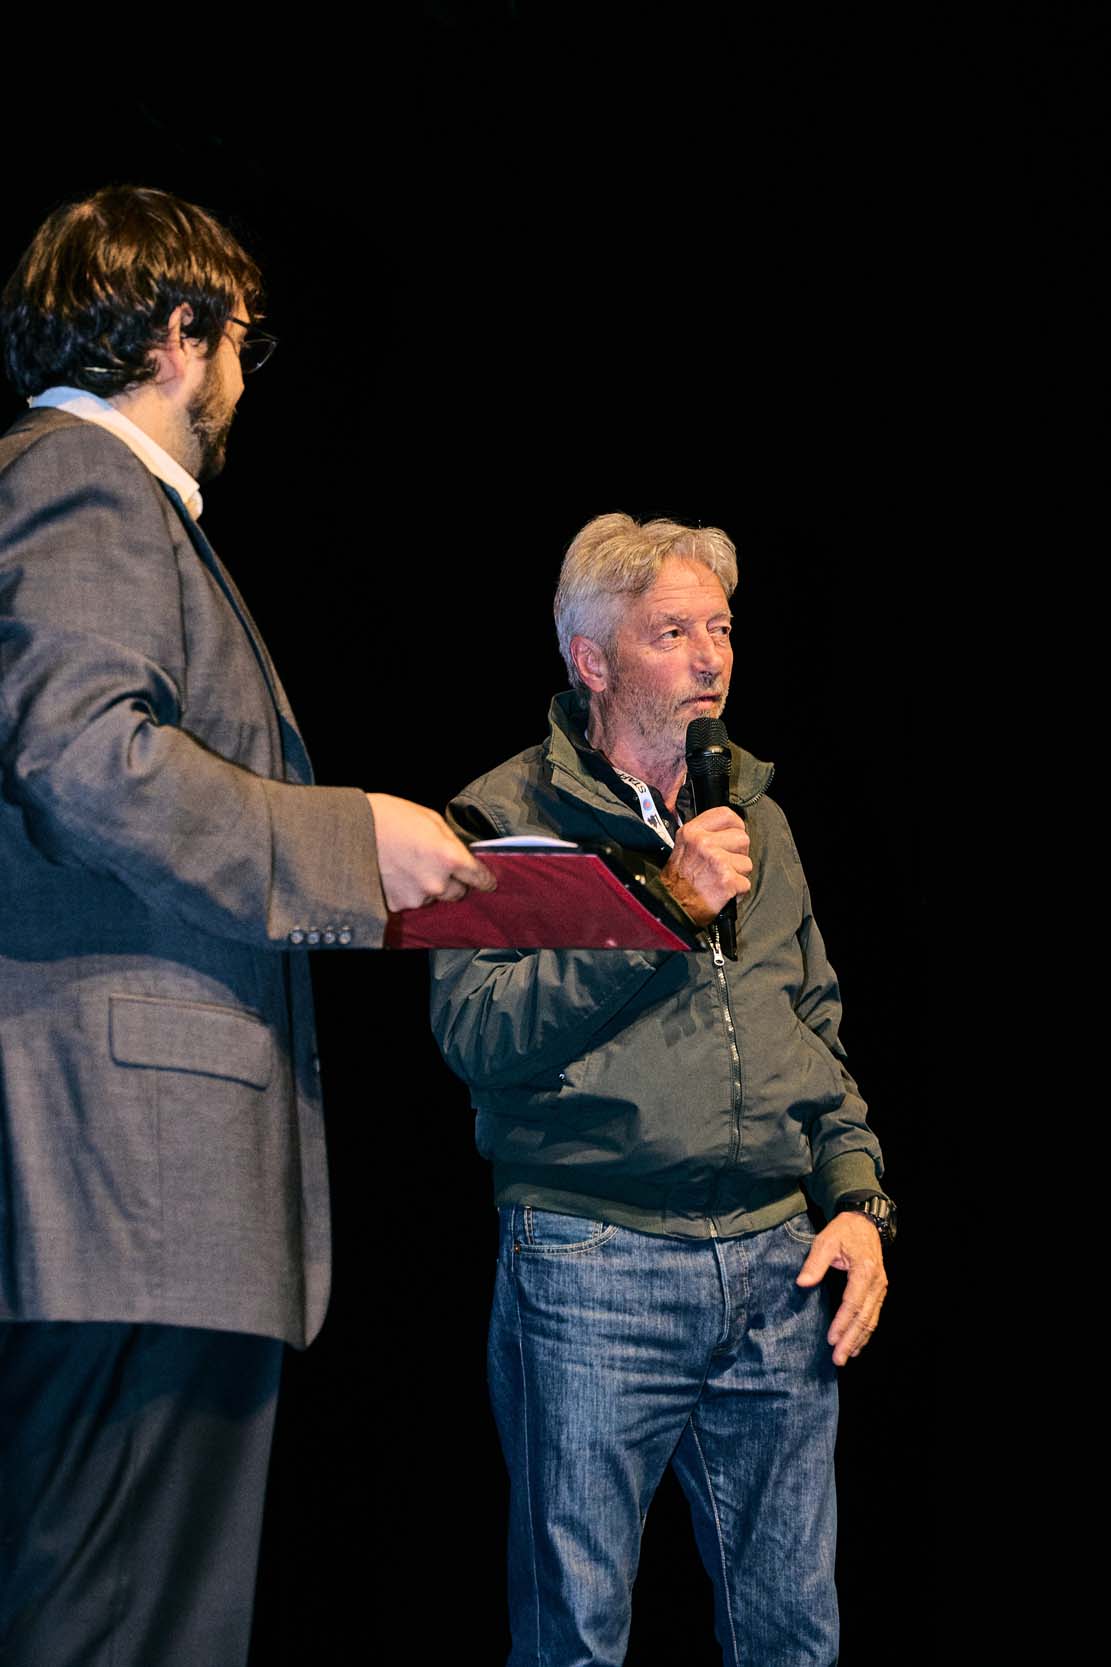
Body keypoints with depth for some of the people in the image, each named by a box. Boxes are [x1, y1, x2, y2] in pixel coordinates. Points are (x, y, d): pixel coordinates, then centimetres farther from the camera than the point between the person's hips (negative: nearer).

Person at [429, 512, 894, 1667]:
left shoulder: (753, 818, 17)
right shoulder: (505, 819, -2)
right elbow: (479, 1032, -15)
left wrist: (859, 1202, 8)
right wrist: (667, 909, -16)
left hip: (779, 1271, 5)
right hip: (593, 1270, -5)